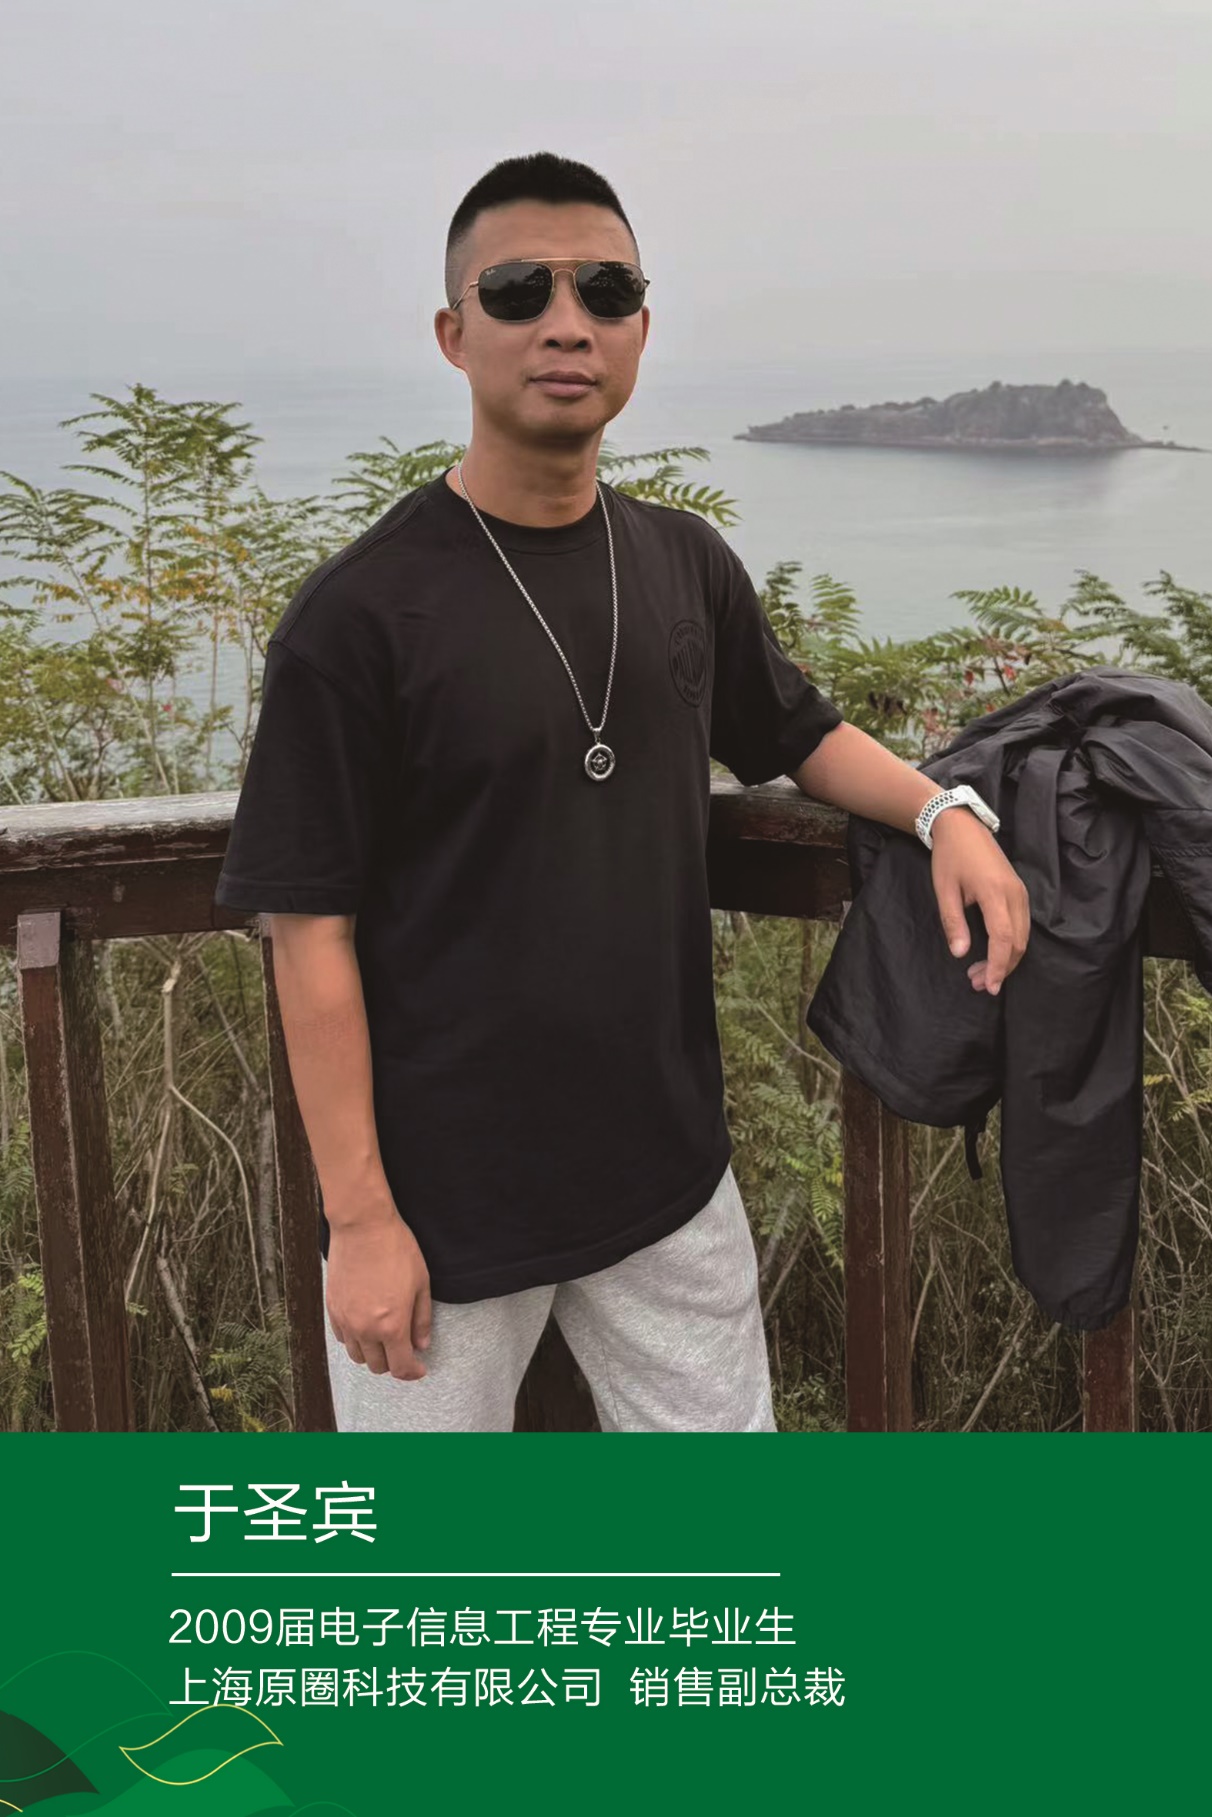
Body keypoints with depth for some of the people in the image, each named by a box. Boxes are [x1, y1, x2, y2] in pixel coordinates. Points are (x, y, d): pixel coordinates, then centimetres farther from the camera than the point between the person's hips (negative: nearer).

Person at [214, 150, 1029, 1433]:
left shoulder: (686, 563, 2)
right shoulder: (360, 613, -14)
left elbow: (795, 735, 18)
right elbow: (312, 932, -13)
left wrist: (944, 812, -1)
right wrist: (359, 1216, -13)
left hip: (670, 1170, 5)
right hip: (444, 1197, -4)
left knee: (721, 1423, 19)